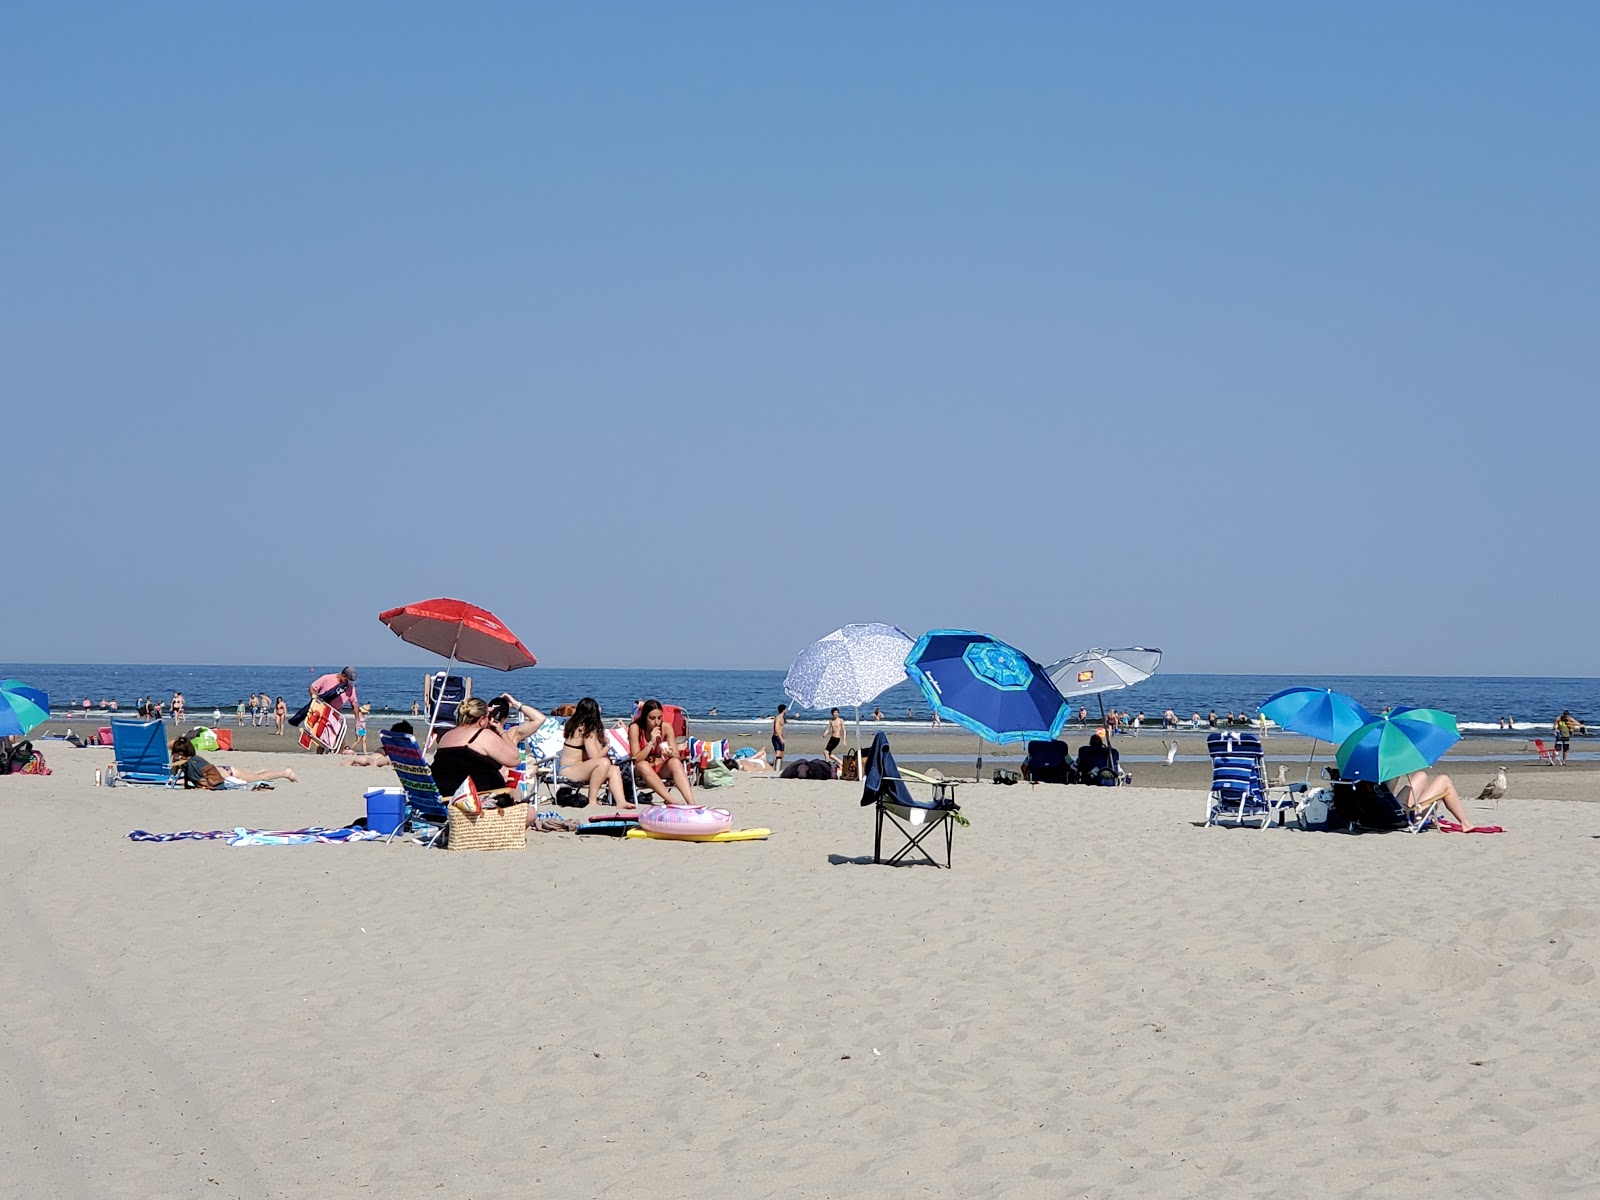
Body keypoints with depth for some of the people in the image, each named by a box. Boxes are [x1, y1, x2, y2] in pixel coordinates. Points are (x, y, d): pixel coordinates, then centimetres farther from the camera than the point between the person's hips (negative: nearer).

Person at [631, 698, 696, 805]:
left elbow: (677, 756, -8)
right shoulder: (635, 728, -14)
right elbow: (636, 759, -18)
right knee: (643, 765, -37)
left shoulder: (666, 728, -7)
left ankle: (691, 803, -47)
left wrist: (670, 754, -32)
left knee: (675, 762, -30)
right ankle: (672, 801, -48)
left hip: (662, 770, 2)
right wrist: (651, 743, -29)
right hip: (642, 773, -2)